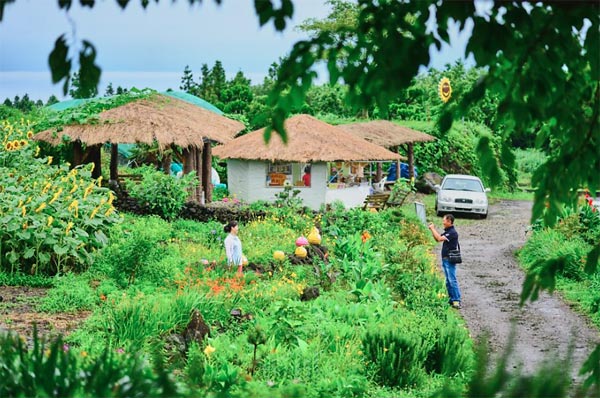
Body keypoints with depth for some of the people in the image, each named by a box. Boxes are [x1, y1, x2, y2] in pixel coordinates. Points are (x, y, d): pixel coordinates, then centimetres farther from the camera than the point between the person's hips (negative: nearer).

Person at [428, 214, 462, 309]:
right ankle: (452, 299, 18)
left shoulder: (453, 233, -16)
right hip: (445, 259, 10)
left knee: (452, 280, -12)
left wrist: (433, 228, -13)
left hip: (450, 260, -10)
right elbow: (437, 239, 18)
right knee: (448, 281, 13)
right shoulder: (447, 231, 14)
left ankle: (457, 300, -12)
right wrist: (432, 230, 5)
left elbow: (440, 239, -23)